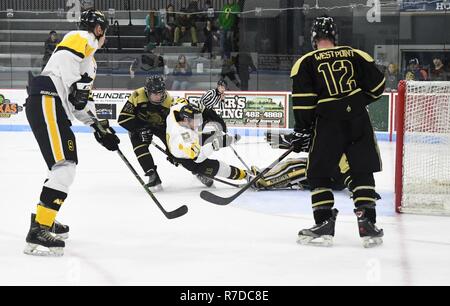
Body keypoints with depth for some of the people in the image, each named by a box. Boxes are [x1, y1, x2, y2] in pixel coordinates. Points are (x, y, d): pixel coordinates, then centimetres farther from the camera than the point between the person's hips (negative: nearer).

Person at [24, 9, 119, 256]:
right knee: (64, 167, -18)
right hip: (46, 103, -11)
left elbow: (78, 102, 30)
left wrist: (98, 128, 25)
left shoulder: (88, 58, 32)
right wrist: (76, 85, -22)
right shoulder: (83, 38, 4)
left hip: (56, 109, 11)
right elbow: (64, 59, -17)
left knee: (66, 167, 24)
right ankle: (38, 232, -24)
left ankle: (43, 218, 38)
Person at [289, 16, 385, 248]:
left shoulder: (305, 63, 3)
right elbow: (377, 85, 11)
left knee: (318, 174, 10)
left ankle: (324, 224, 6)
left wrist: (301, 131, 2)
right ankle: (367, 224, 4)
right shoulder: (356, 56, 9)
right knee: (363, 172, 9)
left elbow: (303, 100, -4)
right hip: (359, 122, 2)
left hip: (327, 124, -2)